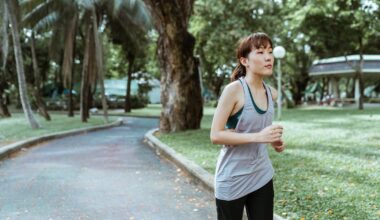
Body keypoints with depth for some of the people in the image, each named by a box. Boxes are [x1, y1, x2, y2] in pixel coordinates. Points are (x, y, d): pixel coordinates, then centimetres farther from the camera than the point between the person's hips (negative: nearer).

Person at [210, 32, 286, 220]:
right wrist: (258, 136, -27)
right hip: (233, 178, -6)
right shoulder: (234, 89, -16)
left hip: (262, 175, 6)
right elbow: (215, 135, -19)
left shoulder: (271, 93, 4)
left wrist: (273, 140, 1)